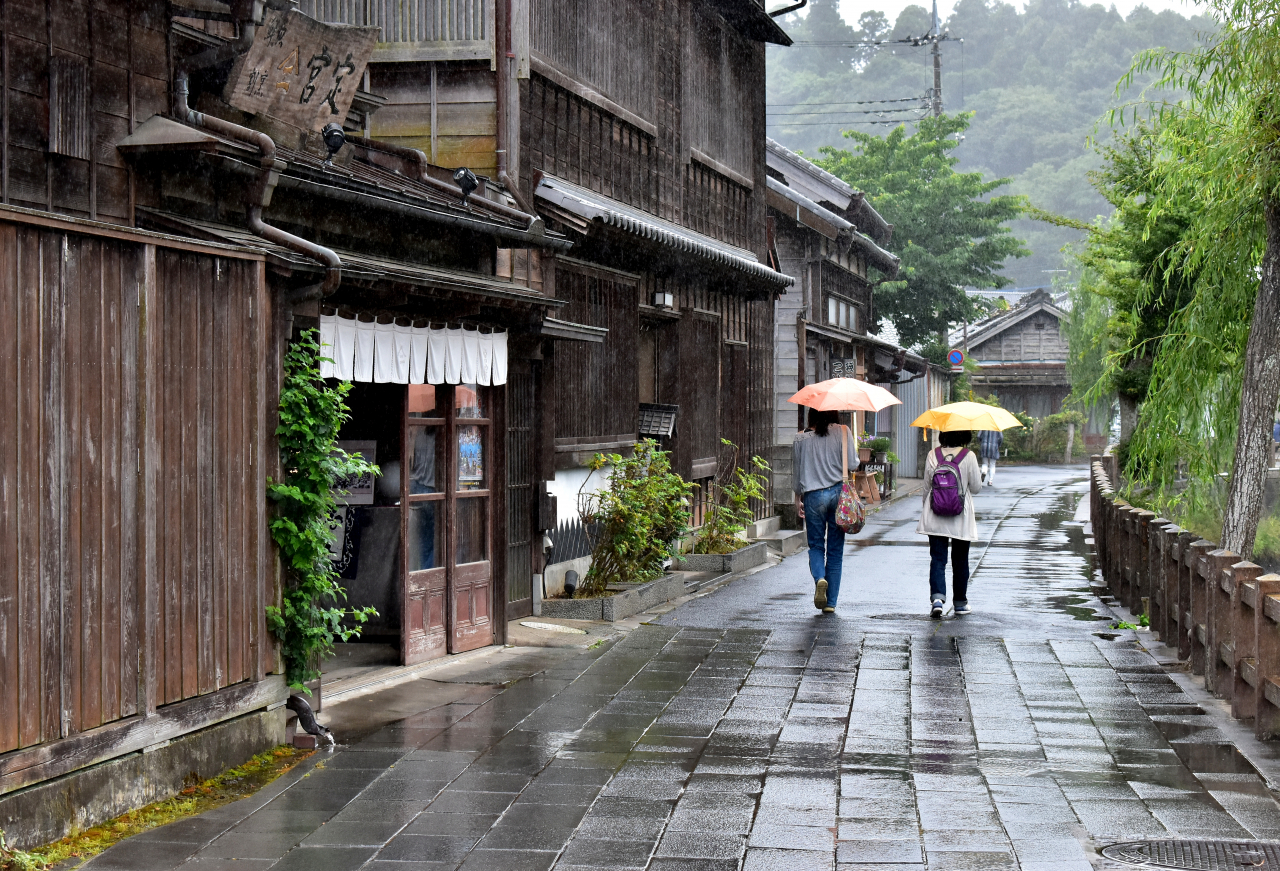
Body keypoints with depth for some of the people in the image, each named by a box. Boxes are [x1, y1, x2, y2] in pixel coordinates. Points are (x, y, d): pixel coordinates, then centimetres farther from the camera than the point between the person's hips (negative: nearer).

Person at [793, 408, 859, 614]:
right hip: (838, 493, 0)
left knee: (816, 545, 11)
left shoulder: (801, 439, 2)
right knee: (835, 549, 8)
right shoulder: (842, 432, -2)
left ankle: (819, 578, -21)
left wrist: (798, 500, 18)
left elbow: (797, 473, 7)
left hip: (813, 496, 0)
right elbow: (853, 465, -6)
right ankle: (831, 602, 9)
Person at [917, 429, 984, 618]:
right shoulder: (968, 456, -9)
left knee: (937, 558, 1)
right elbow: (976, 487, -2)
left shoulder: (933, 455, -3)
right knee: (960, 560, 12)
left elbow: (926, 487, 3)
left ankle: (937, 597, -19)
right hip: (961, 518, -1)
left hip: (935, 517, 1)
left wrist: (926, 508, 18)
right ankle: (960, 603, 19)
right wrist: (979, 474, 19)